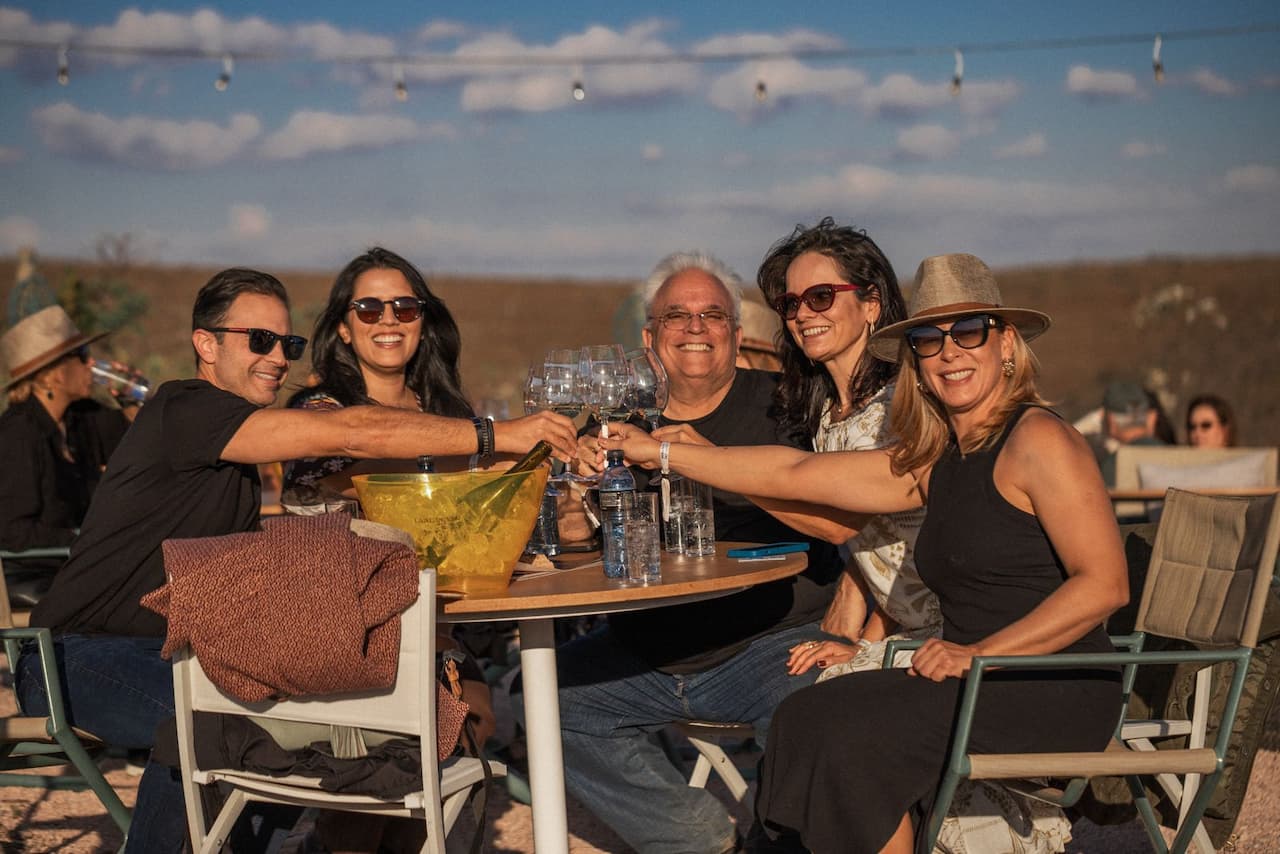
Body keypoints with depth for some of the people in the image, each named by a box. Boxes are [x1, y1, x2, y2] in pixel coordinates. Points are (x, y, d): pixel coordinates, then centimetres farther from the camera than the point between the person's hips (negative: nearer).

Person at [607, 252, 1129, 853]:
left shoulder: (1037, 439, -11)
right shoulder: (934, 464, 12)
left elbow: (1105, 583, -17)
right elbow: (796, 474, 14)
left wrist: (977, 654, -21)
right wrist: (660, 453, 14)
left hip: (1055, 692, -7)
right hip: (987, 687, 8)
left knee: (852, 737, -17)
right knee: (808, 718, -5)